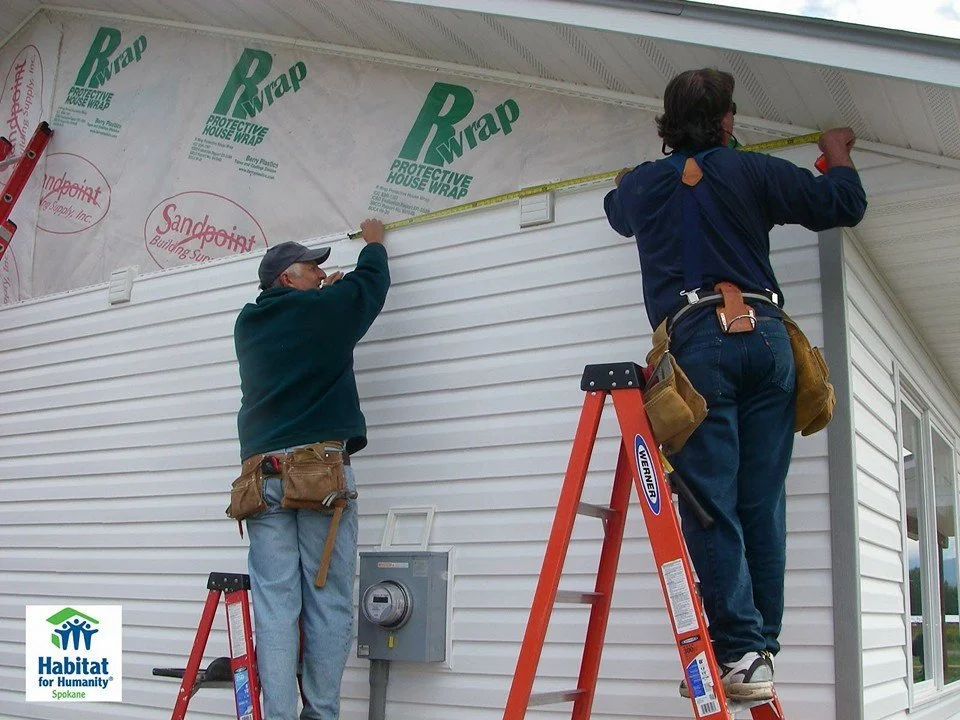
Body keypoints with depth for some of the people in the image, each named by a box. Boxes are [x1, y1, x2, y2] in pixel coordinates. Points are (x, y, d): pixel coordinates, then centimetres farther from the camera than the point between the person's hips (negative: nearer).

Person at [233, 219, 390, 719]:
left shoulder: (248, 325, 16)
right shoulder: (322, 310, 4)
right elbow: (372, 281, 21)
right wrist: (374, 242, 39)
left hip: (262, 472, 5)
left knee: (274, 604, -1)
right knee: (328, 603, -1)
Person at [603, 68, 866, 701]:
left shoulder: (639, 185, 16)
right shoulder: (750, 171, 13)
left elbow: (617, 211, 40)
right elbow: (843, 205, 18)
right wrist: (838, 153, 38)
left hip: (698, 343, -1)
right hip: (767, 336, 2)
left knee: (711, 503, -4)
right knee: (762, 503, 4)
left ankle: (740, 653, -9)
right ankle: (761, 649, 6)